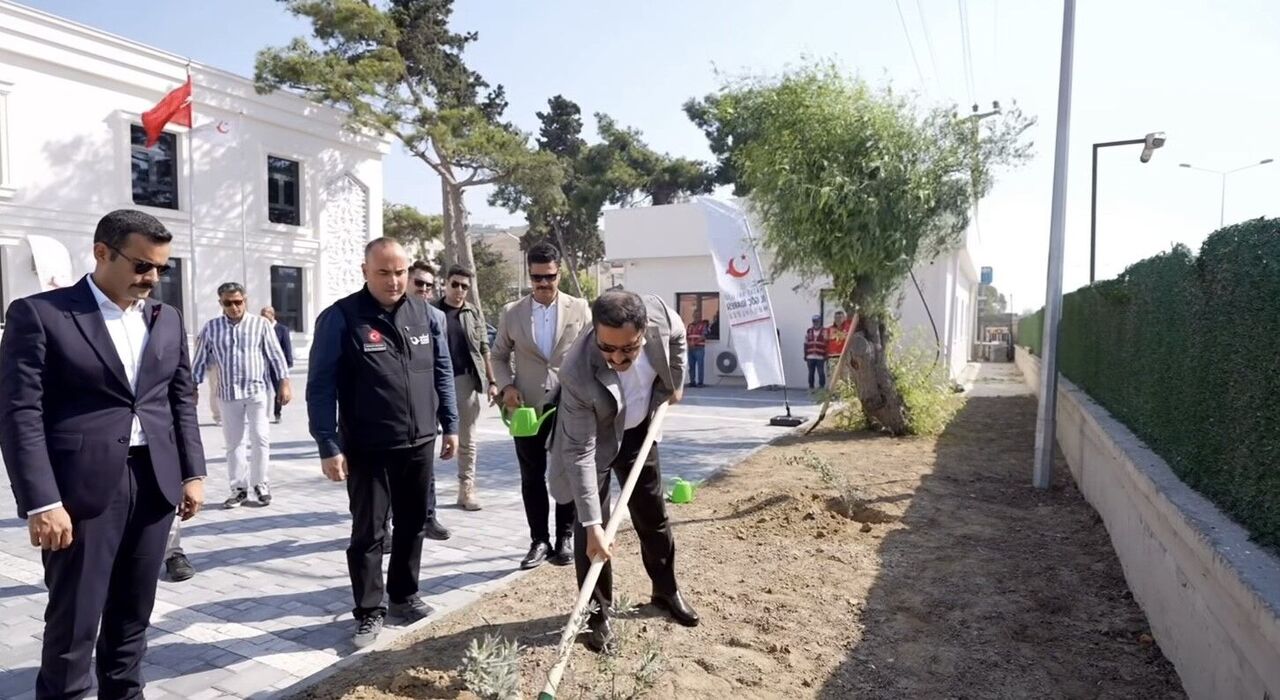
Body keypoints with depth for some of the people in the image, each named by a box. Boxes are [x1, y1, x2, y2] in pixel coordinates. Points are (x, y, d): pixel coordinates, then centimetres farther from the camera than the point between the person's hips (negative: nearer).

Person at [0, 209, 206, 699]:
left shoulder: (167, 319, 11)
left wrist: (193, 473, 9)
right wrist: (41, 502, -16)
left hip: (155, 483, 5)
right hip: (81, 488, -4)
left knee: (133, 614, 15)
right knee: (73, 622, 3)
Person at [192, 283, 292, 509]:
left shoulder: (260, 324, -1)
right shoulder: (211, 328, 5)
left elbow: (276, 355, 0)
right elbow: (200, 361, 9)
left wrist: (284, 384, -4)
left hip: (256, 390, -2)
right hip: (227, 393, 2)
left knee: (260, 438, -5)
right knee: (233, 442, 7)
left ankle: (261, 485, 9)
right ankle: (239, 488, 16)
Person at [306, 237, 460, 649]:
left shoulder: (425, 314, 4)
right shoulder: (340, 318, -10)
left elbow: (443, 373, 12)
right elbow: (321, 387, -10)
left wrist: (450, 425, 10)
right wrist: (329, 446, -13)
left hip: (419, 445, 5)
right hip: (367, 450, -4)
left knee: (412, 525, 16)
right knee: (368, 533, 6)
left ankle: (404, 596, 33)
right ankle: (369, 612, 20)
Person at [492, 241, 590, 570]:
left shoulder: (579, 309, 0)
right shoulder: (511, 312, 2)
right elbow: (499, 355, 10)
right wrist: (506, 386, -6)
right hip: (528, 407, 1)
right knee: (532, 477, 8)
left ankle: (565, 538, 23)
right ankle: (539, 540, 20)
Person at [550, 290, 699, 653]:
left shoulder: (658, 314, -32)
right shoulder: (578, 374, -40)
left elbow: (677, 338, -4)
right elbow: (579, 453, -33)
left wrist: (675, 383, 4)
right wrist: (592, 523, -33)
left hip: (639, 429, 4)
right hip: (596, 440, -4)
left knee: (653, 515, 16)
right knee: (591, 525, -4)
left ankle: (666, 590, 36)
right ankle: (598, 611, 16)